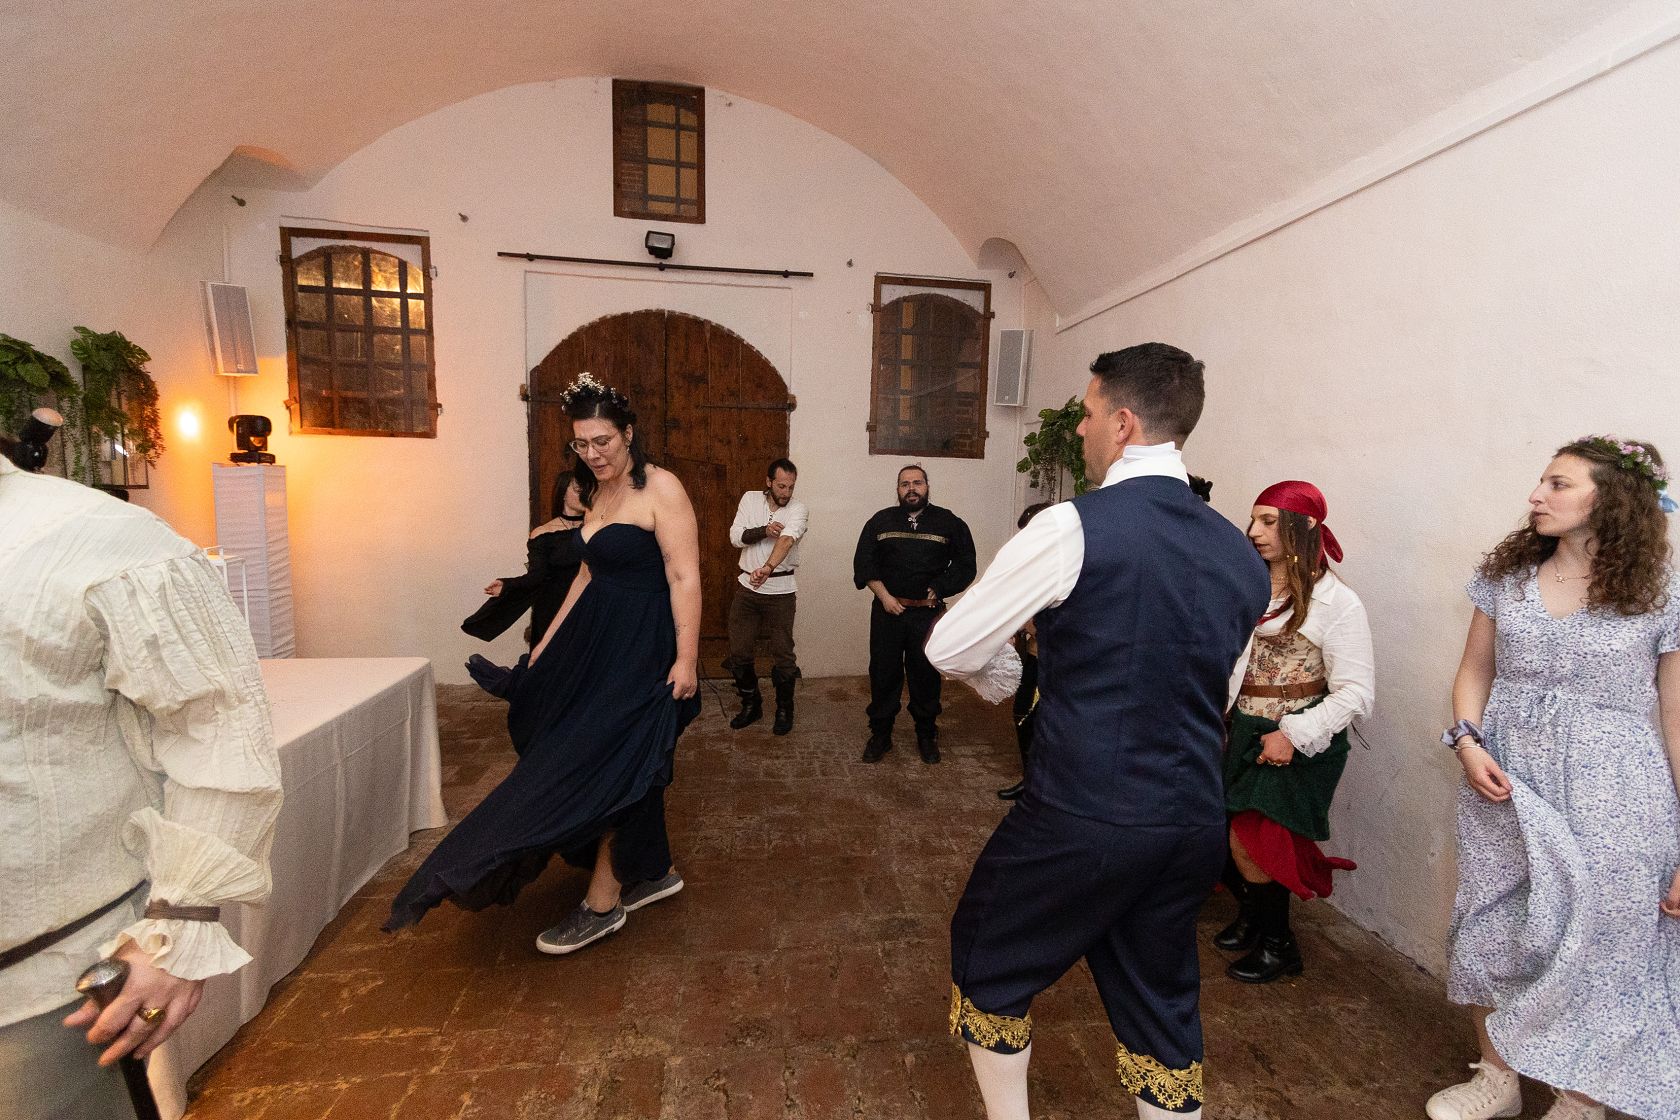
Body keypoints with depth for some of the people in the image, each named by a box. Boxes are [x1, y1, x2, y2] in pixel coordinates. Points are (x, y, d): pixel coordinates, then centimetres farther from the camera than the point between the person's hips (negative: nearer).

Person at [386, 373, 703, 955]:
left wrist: (685, 660, -24)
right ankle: (654, 871, 32)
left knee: (608, 760, -2)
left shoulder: (660, 488, -14)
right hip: (599, 640, 8)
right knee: (629, 762, 14)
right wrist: (549, 640, 17)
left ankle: (603, 901, 15)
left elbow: (685, 578, -20)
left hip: (645, 646, -8)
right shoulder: (596, 493, 11)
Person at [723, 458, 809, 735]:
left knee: (783, 653, 3)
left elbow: (787, 539, -28)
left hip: (780, 590, -3)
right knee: (739, 651, 9)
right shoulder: (750, 499, 2)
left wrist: (767, 568, -46)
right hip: (747, 587, 3)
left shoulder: (799, 509, -9)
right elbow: (735, 537, -4)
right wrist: (764, 530, -22)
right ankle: (751, 705, 29)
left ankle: (784, 709, 24)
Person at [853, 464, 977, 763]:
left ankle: (927, 736, 25)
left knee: (926, 676, 8)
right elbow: (863, 562, 3)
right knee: (883, 674, 6)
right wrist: (884, 596, -7)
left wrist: (937, 591, -5)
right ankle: (880, 735, 20)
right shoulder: (881, 521, 7)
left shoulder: (949, 523, 4)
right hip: (887, 611, 1)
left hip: (928, 613, -1)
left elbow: (965, 565, 3)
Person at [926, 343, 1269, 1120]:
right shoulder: (1242, 555, 3)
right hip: (1196, 822, 6)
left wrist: (997, 676, 11)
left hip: (1081, 819, -6)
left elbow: (949, 648, -10)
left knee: (989, 963, 22)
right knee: (1162, 1001, 27)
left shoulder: (1073, 528, -18)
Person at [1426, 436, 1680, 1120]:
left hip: (1609, 804, -3)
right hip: (1502, 785, 3)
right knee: (1486, 935, 12)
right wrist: (1467, 742, -6)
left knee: (1592, 959, 7)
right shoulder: (1505, 575, 5)